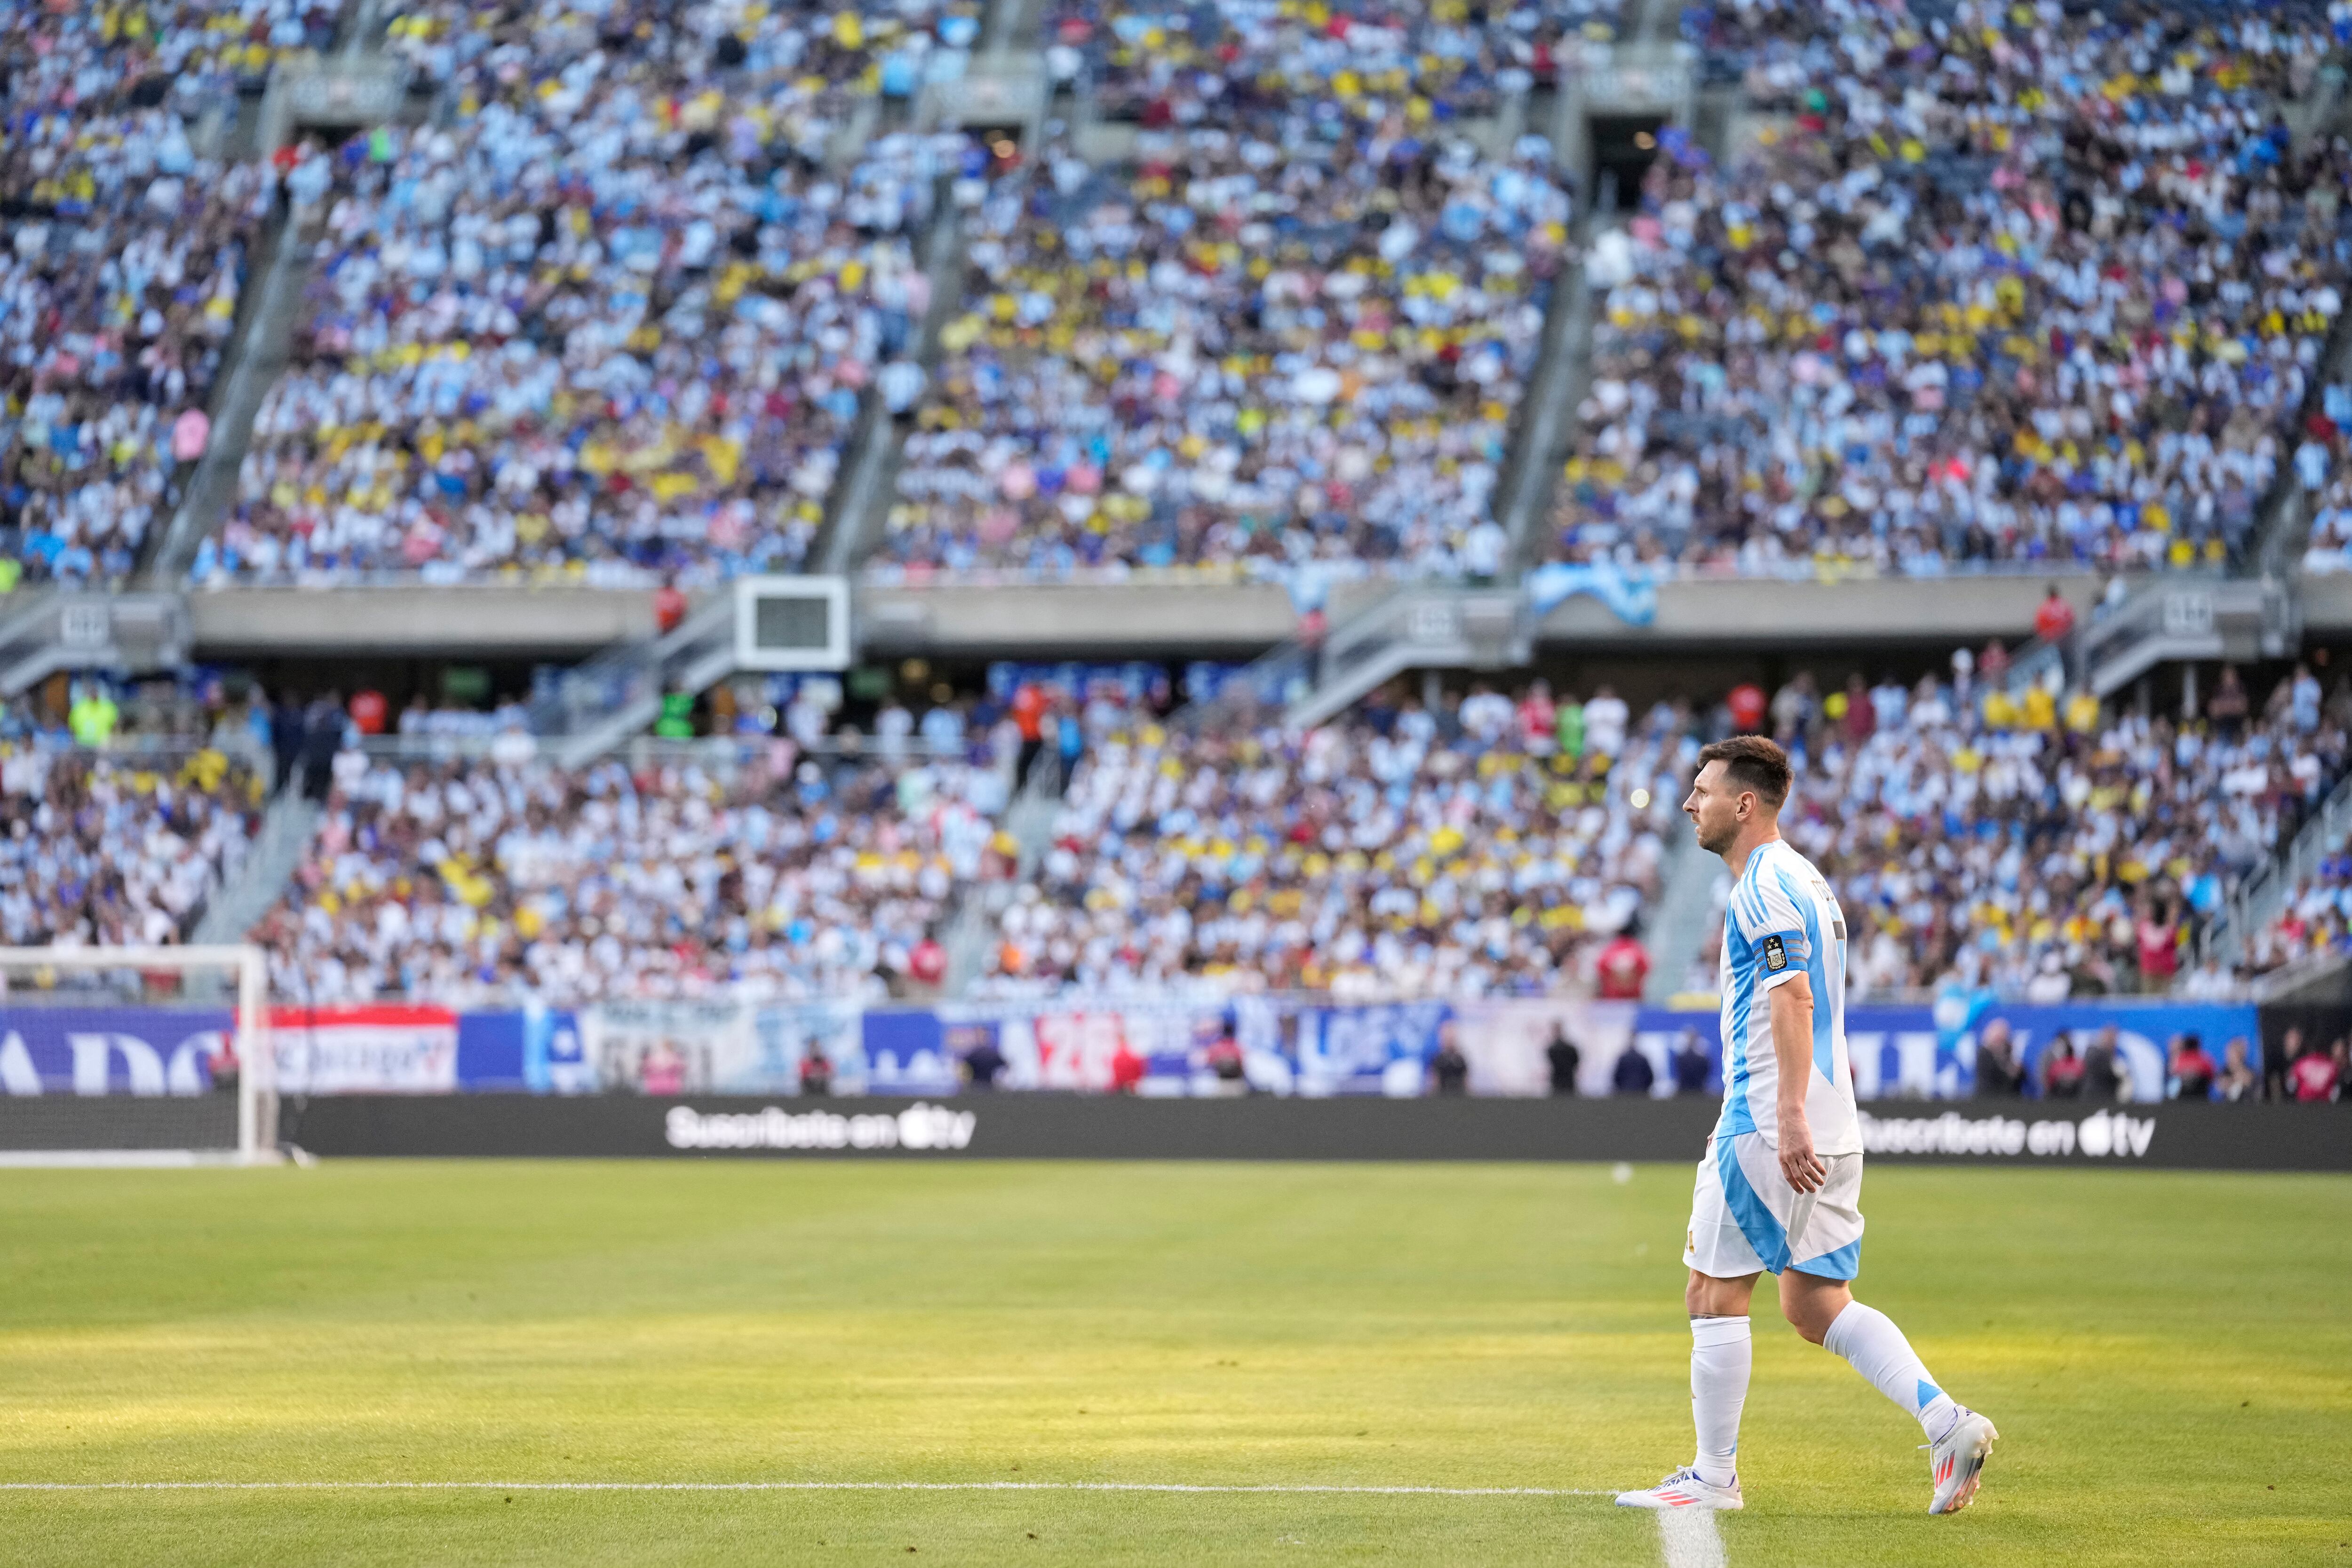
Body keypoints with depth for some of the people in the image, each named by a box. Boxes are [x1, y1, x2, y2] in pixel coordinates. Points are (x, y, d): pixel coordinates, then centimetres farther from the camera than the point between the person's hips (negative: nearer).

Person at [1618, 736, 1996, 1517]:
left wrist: (1789, 1116, -29)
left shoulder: (1766, 885, -12)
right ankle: (1947, 1422, -3)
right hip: (1827, 1132, 10)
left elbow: (1793, 997, -22)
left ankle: (1713, 1476, 5)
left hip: (1771, 1129, -10)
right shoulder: (1803, 880, 20)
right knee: (1817, 1305, 10)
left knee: (1715, 1293, 0)